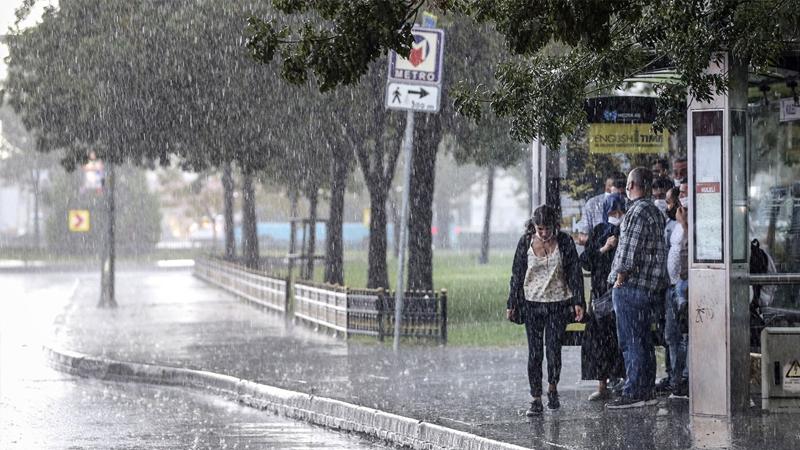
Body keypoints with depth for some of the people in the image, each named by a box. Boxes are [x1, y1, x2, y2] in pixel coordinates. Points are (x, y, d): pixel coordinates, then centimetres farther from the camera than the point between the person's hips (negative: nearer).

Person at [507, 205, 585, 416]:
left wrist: (577, 302, -5)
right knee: (534, 352, -2)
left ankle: (552, 388, 25)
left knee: (554, 349, -1)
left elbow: (575, 273, 0)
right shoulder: (526, 242, -3)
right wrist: (511, 304, 4)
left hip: (558, 303, -1)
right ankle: (536, 400, 2)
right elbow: (517, 275, 4)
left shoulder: (565, 242, -5)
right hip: (532, 303, 1)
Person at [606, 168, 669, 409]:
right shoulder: (655, 212, 15)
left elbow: (629, 251, -19)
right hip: (649, 287, 10)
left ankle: (633, 393, -7)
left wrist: (620, 278, -12)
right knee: (644, 340, 13)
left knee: (630, 340, -7)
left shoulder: (637, 212, -15)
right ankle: (647, 391, 17)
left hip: (630, 286, -10)